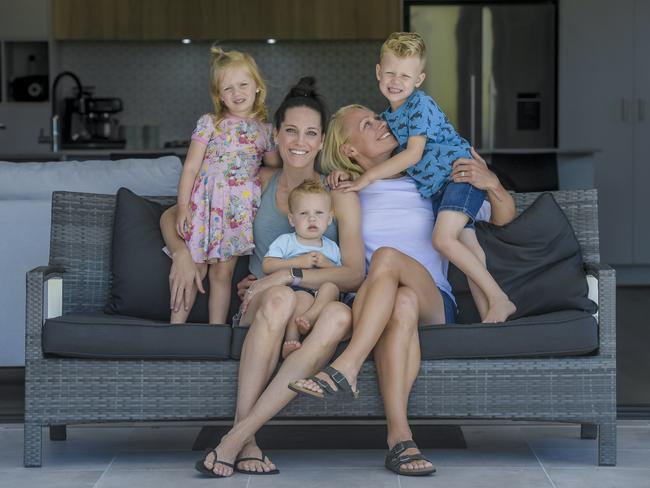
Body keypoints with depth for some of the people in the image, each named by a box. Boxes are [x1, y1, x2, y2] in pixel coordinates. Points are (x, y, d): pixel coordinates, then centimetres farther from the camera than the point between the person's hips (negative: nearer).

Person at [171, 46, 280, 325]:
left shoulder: (265, 130, 9)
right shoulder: (209, 124, 1)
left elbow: (276, 168, 21)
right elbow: (191, 166, -1)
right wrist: (183, 205, -7)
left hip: (240, 210, 2)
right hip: (206, 205, -2)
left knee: (223, 273, 7)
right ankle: (175, 329, 8)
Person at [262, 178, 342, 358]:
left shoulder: (331, 247, 21)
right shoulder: (285, 241, 12)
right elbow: (267, 266, -2)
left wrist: (326, 264, -5)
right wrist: (298, 262, -10)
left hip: (322, 294, 3)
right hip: (292, 287, -3)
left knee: (331, 286, -27)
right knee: (304, 296, -35)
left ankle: (310, 316, -46)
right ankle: (291, 338, -48)